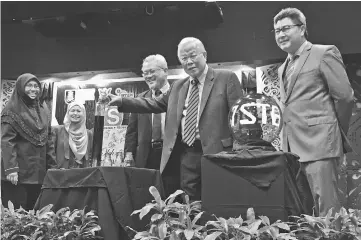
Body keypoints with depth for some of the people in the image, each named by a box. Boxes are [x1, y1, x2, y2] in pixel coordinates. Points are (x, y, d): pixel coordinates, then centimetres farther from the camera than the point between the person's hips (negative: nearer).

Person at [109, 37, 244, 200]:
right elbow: (156, 104, 18)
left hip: (216, 153, -4)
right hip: (186, 156, 5)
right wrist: (122, 101, 10)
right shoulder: (178, 86, 17)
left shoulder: (226, 78, 1)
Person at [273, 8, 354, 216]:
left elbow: (345, 96, -4)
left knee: (326, 207, -7)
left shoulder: (325, 53, -1)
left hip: (319, 144, -7)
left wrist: (337, 134, 4)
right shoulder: (283, 68, 21)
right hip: (293, 147, 7)